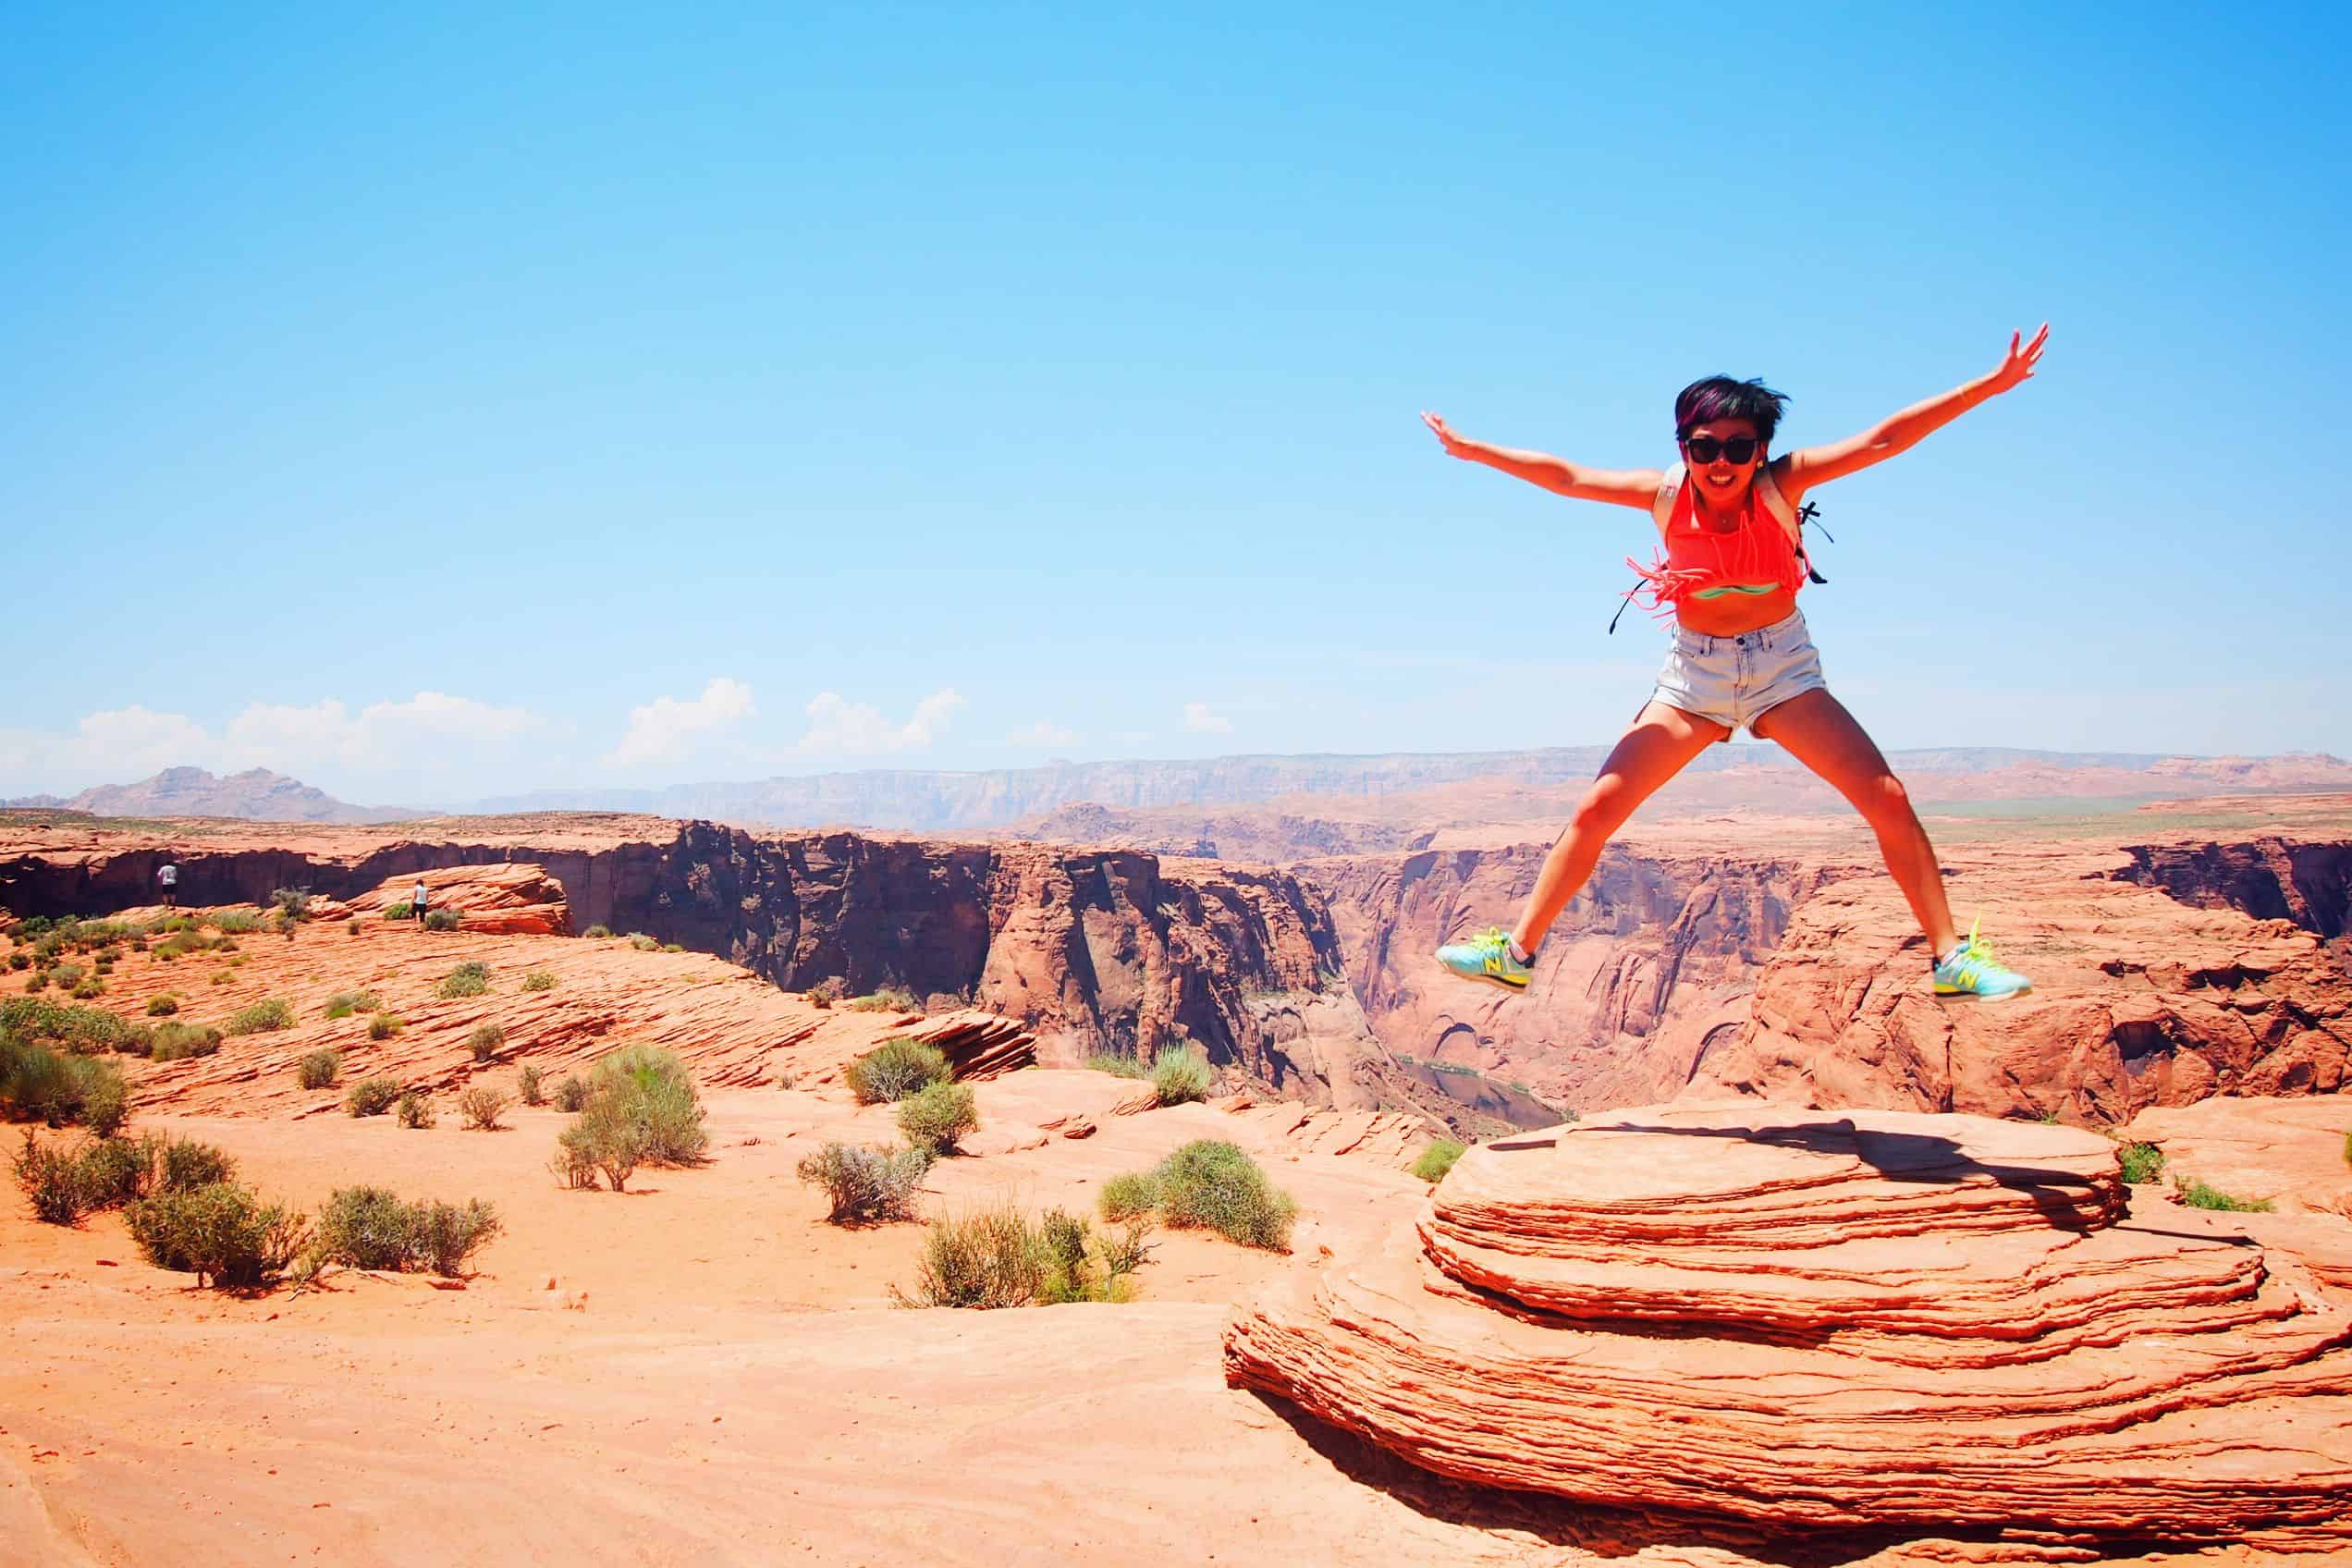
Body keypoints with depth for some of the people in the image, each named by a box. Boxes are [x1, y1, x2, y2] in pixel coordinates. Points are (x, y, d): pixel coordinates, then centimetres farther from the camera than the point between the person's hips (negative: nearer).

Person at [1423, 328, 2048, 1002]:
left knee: (1888, 800, -13)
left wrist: (1991, 385, -25)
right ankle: (1517, 951, 6)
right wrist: (1471, 449, -10)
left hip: (1783, 667, -1)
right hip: (1694, 672, 1)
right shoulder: (1664, 495, -11)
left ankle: (1952, 958, 0)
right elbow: (1566, 476, -9)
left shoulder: (1782, 484, -15)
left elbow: (1883, 439, -20)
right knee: (1596, 808, -5)